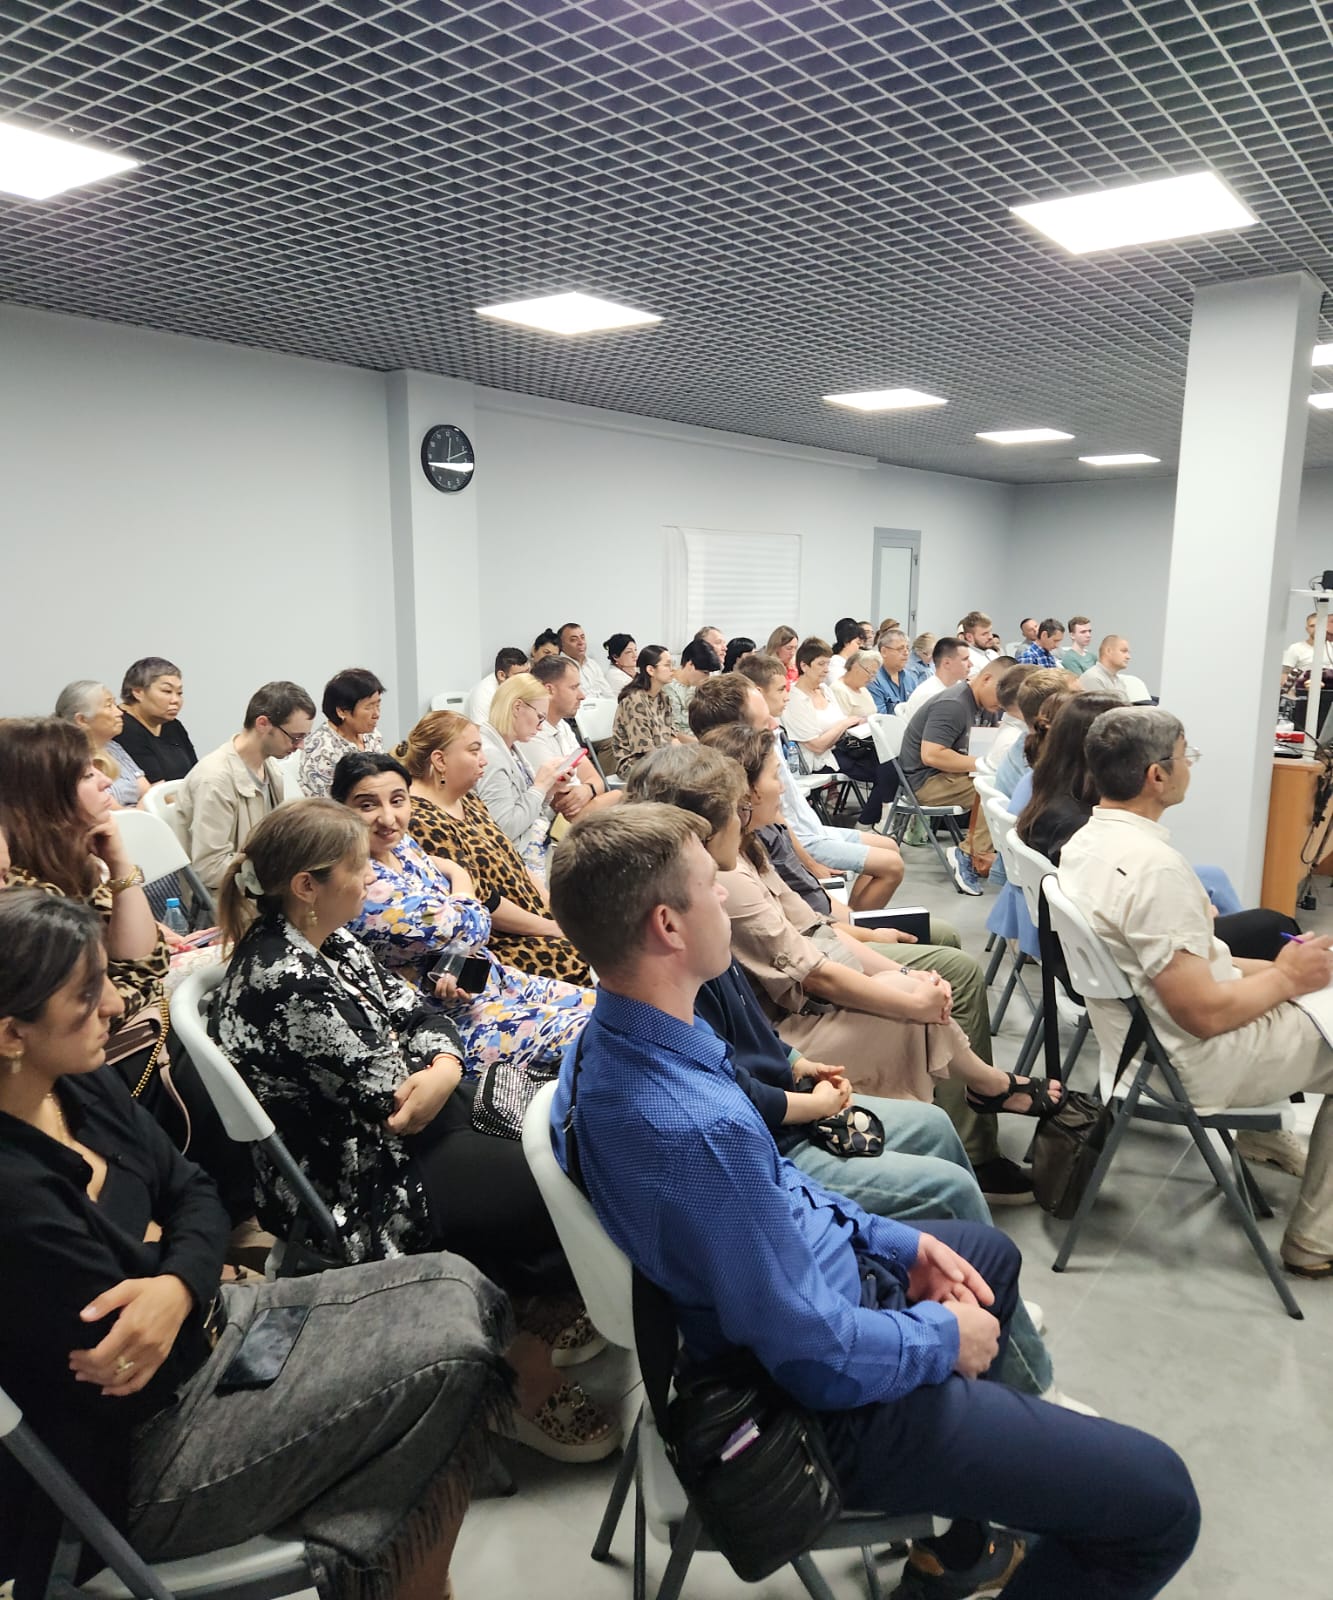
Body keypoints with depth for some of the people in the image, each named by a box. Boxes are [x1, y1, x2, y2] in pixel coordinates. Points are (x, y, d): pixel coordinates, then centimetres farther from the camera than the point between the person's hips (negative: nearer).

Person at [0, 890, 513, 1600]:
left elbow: (194, 1195, 1)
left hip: (200, 1323, 9)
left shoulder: (77, 1086, -4)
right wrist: (158, 1250, -10)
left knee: (454, 1289, 1)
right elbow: (129, 1369, -25)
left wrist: (177, 1283, -19)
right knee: (451, 1353, -13)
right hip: (135, 1462, -8)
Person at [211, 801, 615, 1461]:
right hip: (359, 1189, -9)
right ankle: (521, 1346, 16)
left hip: (377, 1136, 9)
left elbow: (416, 1012, 4)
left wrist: (445, 1064, -16)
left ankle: (524, 1318, 15)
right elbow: (394, 1099, -24)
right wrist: (441, 1069, -5)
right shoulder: (286, 984, -27)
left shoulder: (322, 939, 3)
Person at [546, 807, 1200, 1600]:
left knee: (991, 1252, 33)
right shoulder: (697, 1130, -38)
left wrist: (897, 1240, 5)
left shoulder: (617, 1042, -7)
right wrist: (942, 1338, -10)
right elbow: (821, 1355, -28)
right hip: (836, 1399, -9)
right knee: (1161, 1501, -4)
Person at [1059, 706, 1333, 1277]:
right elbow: (1205, 1014, -26)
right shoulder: (1154, 866, -30)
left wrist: (1266, 968, 6)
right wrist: (1286, 977, -10)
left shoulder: (1087, 840, -1)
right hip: (1195, 1062, -9)